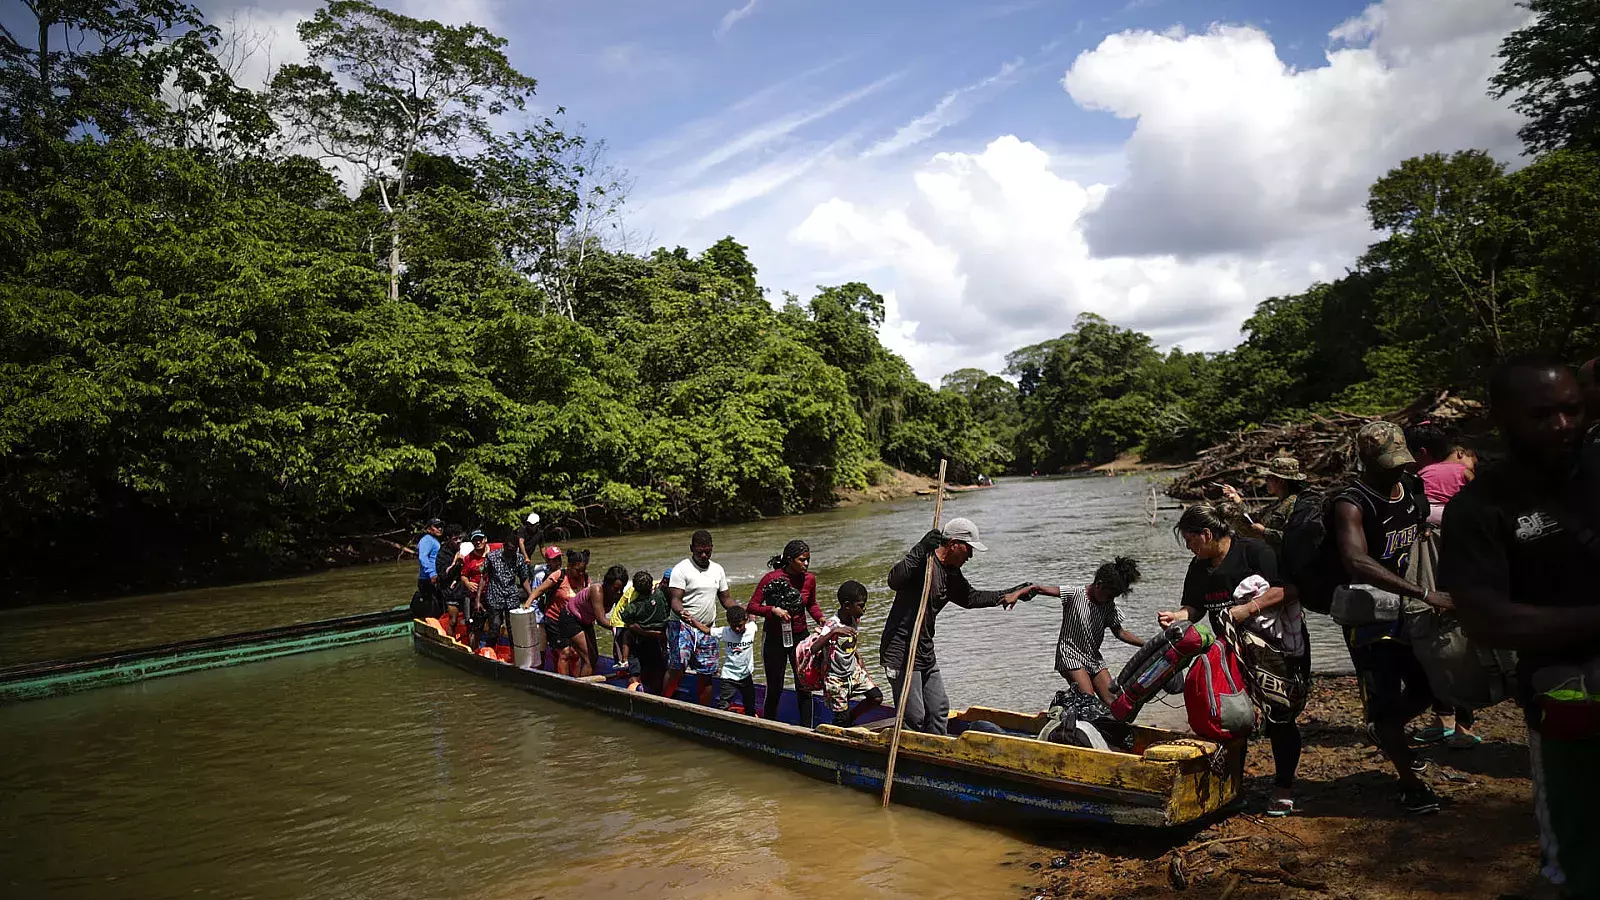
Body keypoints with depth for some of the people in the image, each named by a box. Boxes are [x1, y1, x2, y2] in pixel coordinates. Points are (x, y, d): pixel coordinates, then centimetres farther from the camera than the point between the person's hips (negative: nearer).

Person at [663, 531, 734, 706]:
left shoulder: (718, 570, 12)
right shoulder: (681, 569, -6)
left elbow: (725, 599, 17)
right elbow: (675, 599, -13)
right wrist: (682, 613, -34)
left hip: (708, 629, 5)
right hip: (682, 626, -5)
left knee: (707, 673, 6)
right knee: (678, 666, -21)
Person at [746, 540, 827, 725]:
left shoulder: (809, 579, -3)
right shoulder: (771, 578, -14)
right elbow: (752, 606, -9)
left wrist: (821, 618, -6)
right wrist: (773, 610, -25)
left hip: (799, 637, 3)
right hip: (774, 639, -3)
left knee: (804, 687, 0)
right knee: (774, 690, 7)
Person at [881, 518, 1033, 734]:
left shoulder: (952, 574, 10)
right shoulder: (922, 561, -18)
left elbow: (969, 598, 27)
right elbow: (894, 581, -36)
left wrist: (1006, 595, 23)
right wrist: (920, 552, -40)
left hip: (925, 651, 10)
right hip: (901, 652, -10)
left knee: (939, 710, 17)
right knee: (914, 717, -6)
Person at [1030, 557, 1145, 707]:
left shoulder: (1109, 606, 4)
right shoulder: (1075, 595, -14)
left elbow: (1120, 633, 10)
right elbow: (1041, 589, -20)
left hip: (1094, 658, 6)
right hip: (1071, 656, -6)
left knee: (1113, 702, -5)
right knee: (1089, 699, -20)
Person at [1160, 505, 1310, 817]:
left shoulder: (1254, 551, -16)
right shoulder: (1198, 568, 5)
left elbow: (1288, 590, -22)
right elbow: (1195, 607, 8)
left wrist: (1248, 608, -27)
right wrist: (1177, 615, -13)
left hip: (1279, 648, -6)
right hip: (1234, 652, 6)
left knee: (1279, 719, 0)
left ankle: (1284, 790, 14)